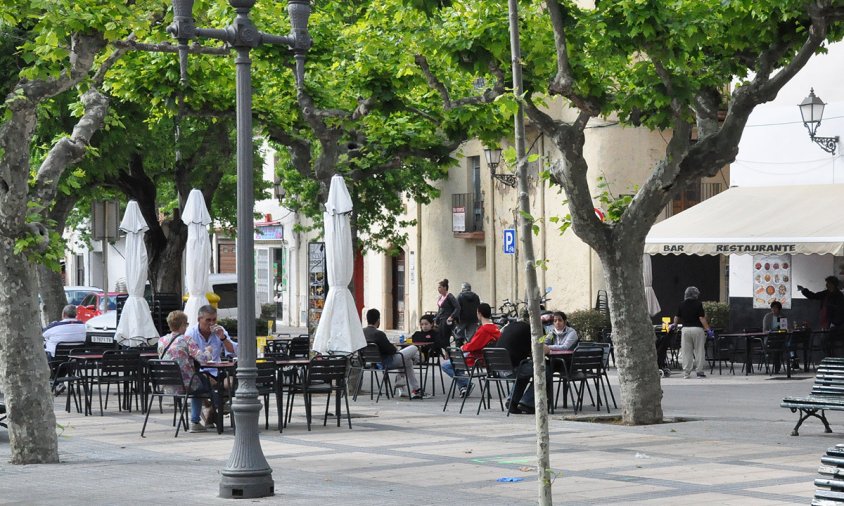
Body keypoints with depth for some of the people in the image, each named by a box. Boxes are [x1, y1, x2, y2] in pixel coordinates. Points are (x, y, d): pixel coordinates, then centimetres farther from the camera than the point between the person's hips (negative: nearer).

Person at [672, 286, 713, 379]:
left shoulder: (682, 305, 5)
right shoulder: (698, 304, -6)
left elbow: (677, 318, 16)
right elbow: (702, 318, -11)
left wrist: (674, 324, 35)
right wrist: (708, 329, -7)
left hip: (685, 329, 3)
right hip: (697, 329, -3)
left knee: (686, 352, 5)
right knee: (699, 351, 4)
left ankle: (686, 373, 3)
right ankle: (699, 371, 3)